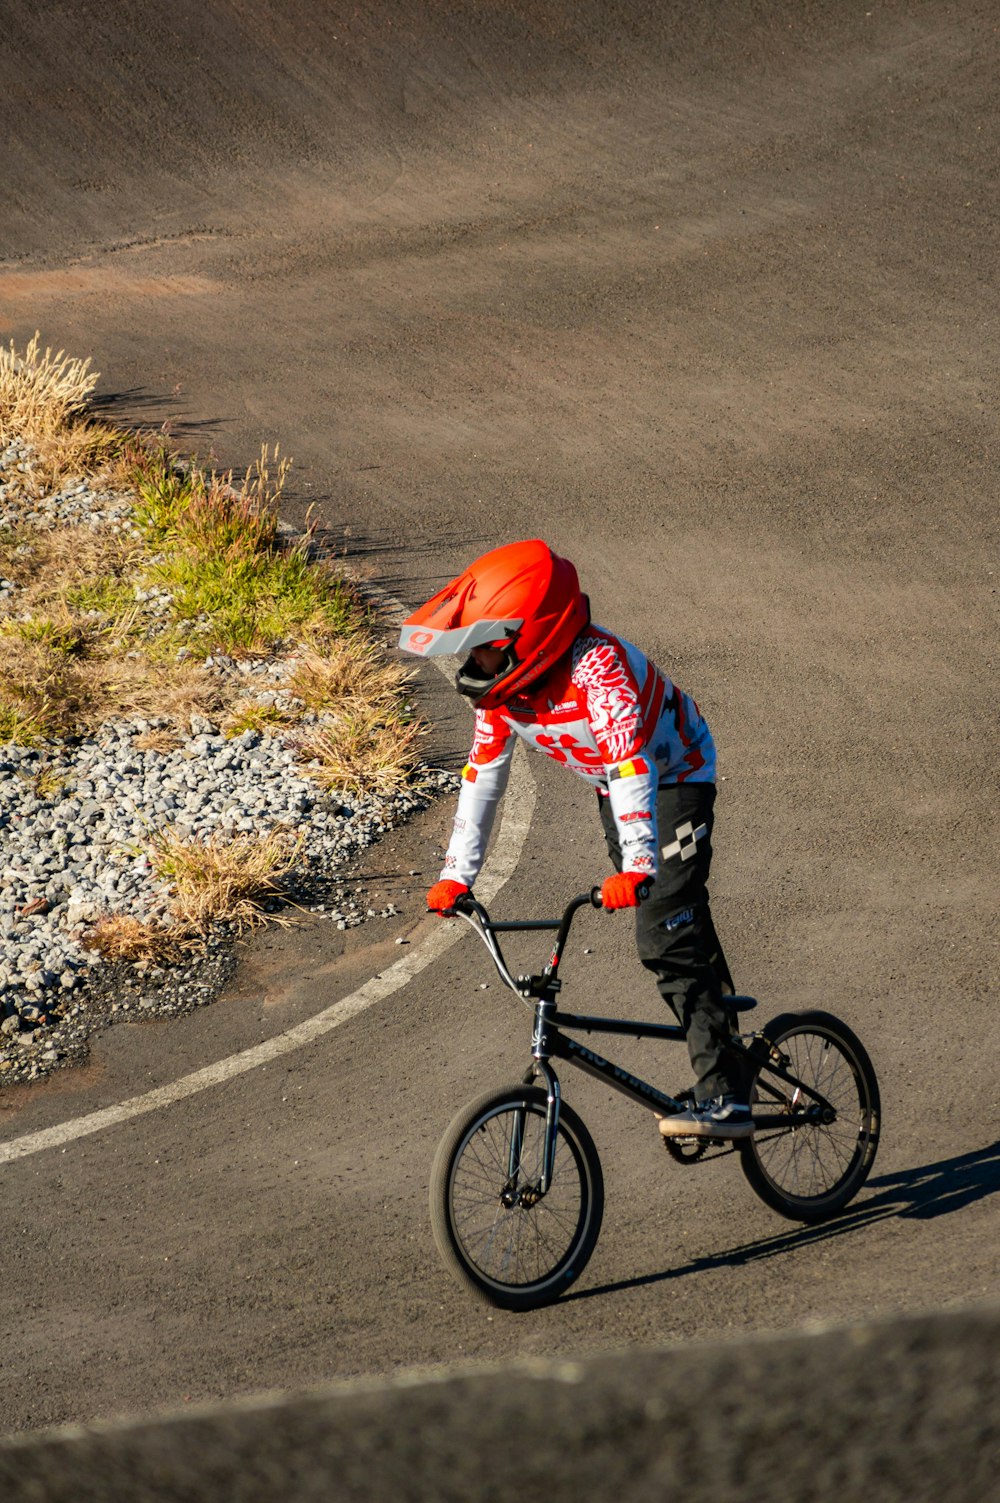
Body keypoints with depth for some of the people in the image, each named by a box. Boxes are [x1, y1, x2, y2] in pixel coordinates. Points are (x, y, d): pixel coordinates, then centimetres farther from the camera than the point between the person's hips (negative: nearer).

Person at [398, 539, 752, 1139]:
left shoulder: (598, 666, -37)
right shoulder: (502, 683, -13)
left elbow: (631, 764, -45)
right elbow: (483, 774, -6)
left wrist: (638, 865, -55)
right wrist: (457, 874, -9)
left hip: (674, 779, -8)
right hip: (614, 790, 8)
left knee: (667, 937, -19)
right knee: (680, 921, 14)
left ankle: (725, 1101, -20)